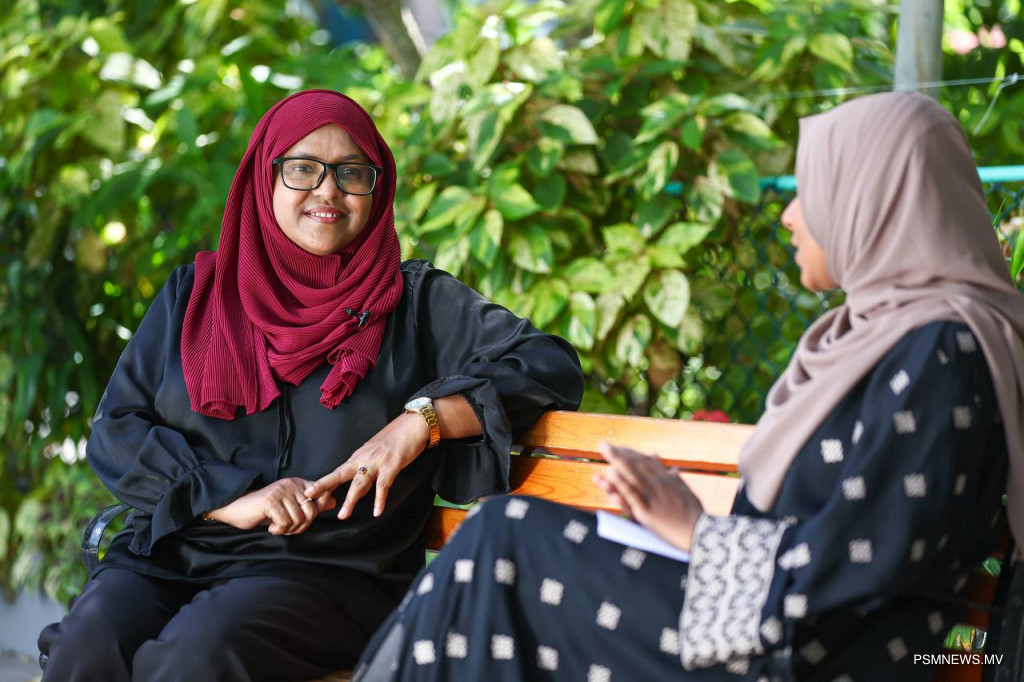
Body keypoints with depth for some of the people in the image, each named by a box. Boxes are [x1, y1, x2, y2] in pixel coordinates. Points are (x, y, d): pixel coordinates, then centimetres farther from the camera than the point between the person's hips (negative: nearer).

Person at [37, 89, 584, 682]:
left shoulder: (417, 302, 10)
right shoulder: (195, 294, 16)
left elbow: (552, 365, 0)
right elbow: (115, 432, 9)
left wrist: (422, 418, -15)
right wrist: (231, 498, -8)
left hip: (331, 572, -2)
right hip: (170, 557, 2)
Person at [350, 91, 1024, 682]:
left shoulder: (941, 355, -18)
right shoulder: (882, 329, 12)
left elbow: (863, 556, -22)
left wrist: (698, 530, -10)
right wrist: (678, 504, 0)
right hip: (774, 613, 9)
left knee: (505, 546, -10)